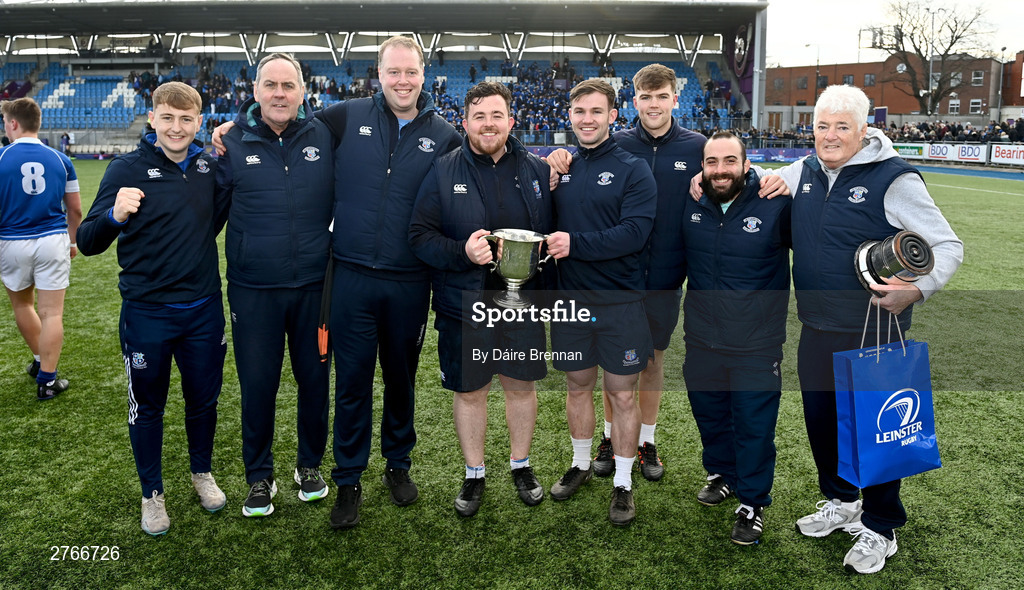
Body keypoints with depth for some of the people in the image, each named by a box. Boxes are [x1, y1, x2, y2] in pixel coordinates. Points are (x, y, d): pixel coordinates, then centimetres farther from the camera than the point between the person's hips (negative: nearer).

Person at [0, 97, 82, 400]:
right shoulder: (60, 159, 1)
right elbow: (75, 209, 5)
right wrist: (73, 240, 20)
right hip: (53, 241, 0)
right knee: (52, 313, 1)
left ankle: (40, 360, 36)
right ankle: (47, 380, 3)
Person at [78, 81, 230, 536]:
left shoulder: (209, 167, 1)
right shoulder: (127, 169, -10)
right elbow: (88, 243, -11)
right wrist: (114, 215, -33)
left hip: (203, 310, 3)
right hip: (146, 313, -3)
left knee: (204, 397, 16)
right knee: (147, 406, 13)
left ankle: (202, 472, 41)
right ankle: (152, 493, 32)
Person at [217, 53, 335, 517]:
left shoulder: (324, 136, -1)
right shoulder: (232, 141, -3)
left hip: (314, 285, 1)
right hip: (253, 289, -1)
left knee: (315, 377, 12)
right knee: (257, 384, 8)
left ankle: (310, 464, 34)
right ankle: (259, 476, 28)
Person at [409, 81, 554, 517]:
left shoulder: (536, 170, 3)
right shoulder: (443, 172, -3)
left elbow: (554, 233, 8)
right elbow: (419, 236, -7)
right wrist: (463, 253, -23)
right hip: (464, 306, -1)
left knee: (521, 384, 15)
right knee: (469, 391, 11)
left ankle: (521, 465, 37)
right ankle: (474, 474, 31)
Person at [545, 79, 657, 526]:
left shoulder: (633, 170, -5)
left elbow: (634, 233, -17)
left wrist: (575, 243, -24)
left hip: (620, 303, -3)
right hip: (571, 299, 4)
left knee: (622, 394, 6)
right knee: (578, 386, 16)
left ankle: (623, 484, 21)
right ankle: (581, 465, 36)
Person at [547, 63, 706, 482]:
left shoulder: (696, 146, -1)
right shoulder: (615, 144, -3)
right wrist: (559, 161, -19)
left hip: (666, 276, 1)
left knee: (654, 359, 13)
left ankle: (646, 440, 30)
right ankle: (610, 436, 29)